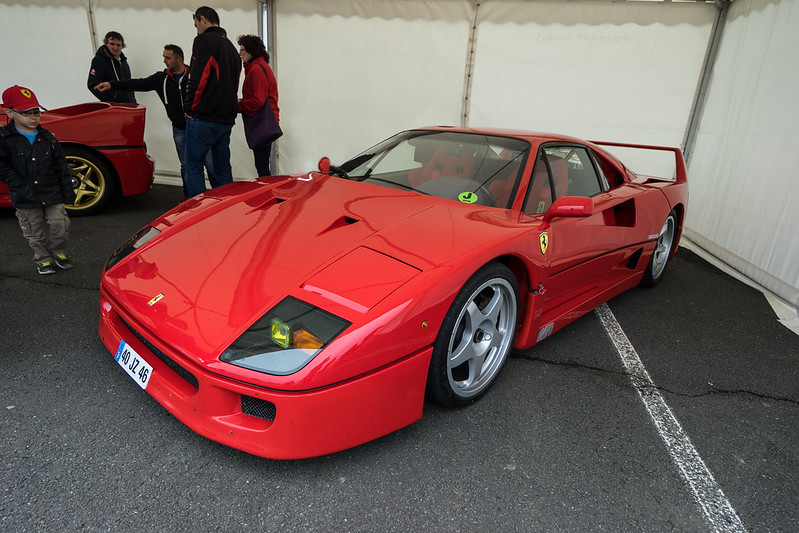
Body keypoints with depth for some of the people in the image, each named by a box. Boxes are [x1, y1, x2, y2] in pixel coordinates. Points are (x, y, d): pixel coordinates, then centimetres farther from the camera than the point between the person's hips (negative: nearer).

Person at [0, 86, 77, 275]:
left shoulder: (47, 138, 2)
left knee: (60, 227, 3)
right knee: (35, 233, 9)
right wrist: (17, 184, -12)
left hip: (52, 193, 2)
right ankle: (43, 259, 26)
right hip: (25, 198, -1)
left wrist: (68, 193, 2)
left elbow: (61, 167, 4)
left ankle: (58, 252, 27)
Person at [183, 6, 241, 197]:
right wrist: (227, 108, 17)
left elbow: (198, 80, -15)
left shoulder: (204, 41, -6)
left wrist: (189, 108, -4)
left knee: (193, 167, -1)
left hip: (204, 119, -8)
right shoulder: (231, 47, 21)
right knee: (223, 167, 12)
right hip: (227, 119, 8)